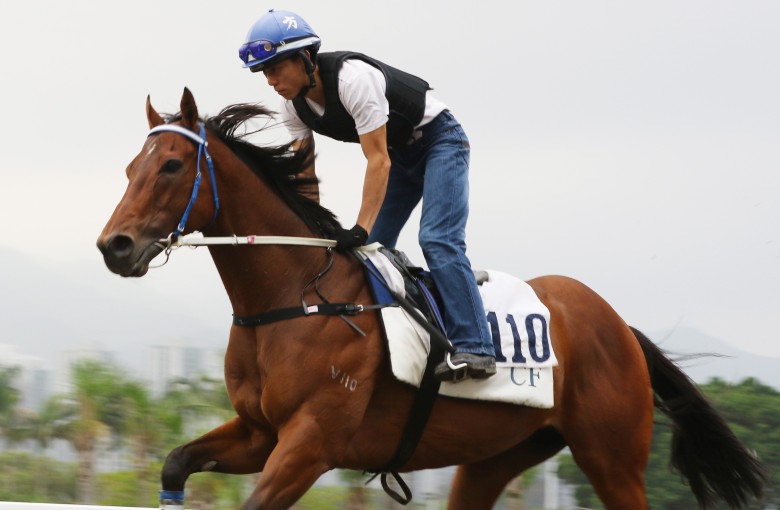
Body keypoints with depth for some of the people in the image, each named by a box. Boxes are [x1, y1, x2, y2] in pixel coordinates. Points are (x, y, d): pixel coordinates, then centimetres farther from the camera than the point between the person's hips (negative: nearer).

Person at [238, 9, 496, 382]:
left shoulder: (353, 78, -33)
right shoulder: (294, 104, -8)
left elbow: (378, 160, -34)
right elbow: (303, 172, -3)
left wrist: (361, 229, -39)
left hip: (439, 139, -9)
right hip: (400, 153, 9)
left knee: (437, 240, -23)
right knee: (370, 249, 1)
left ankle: (474, 348, -29)